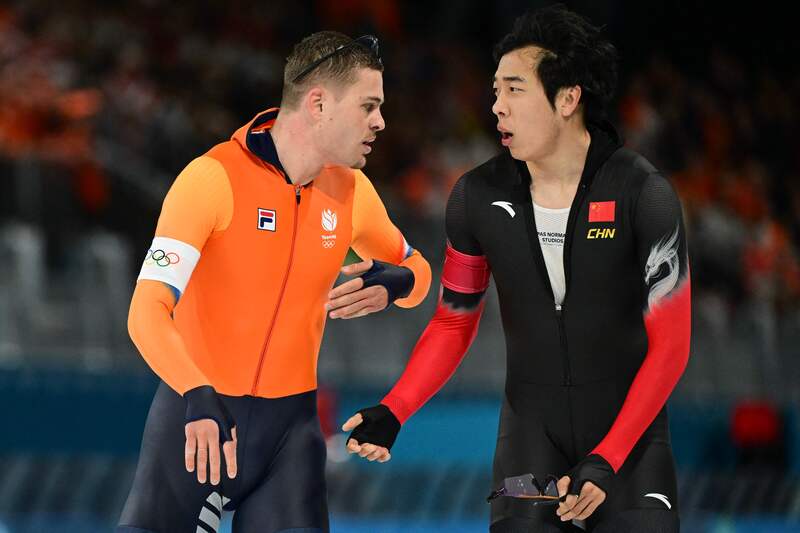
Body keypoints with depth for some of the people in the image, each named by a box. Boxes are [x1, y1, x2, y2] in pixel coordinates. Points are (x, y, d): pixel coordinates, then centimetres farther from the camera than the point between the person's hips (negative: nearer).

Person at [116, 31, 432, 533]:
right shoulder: (214, 177, -15)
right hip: (196, 417, -4)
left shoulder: (351, 192, 2)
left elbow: (416, 268, 19)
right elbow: (147, 312, -22)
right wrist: (198, 397, -38)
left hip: (290, 424, 4)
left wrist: (394, 284, -6)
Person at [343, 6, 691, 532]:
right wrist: (393, 412, -7)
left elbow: (669, 345, -11)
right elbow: (454, 322, 8)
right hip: (531, 426, 2)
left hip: (630, 428, -2)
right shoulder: (478, 197, -4)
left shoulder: (644, 194, -14)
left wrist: (607, 461, -18)